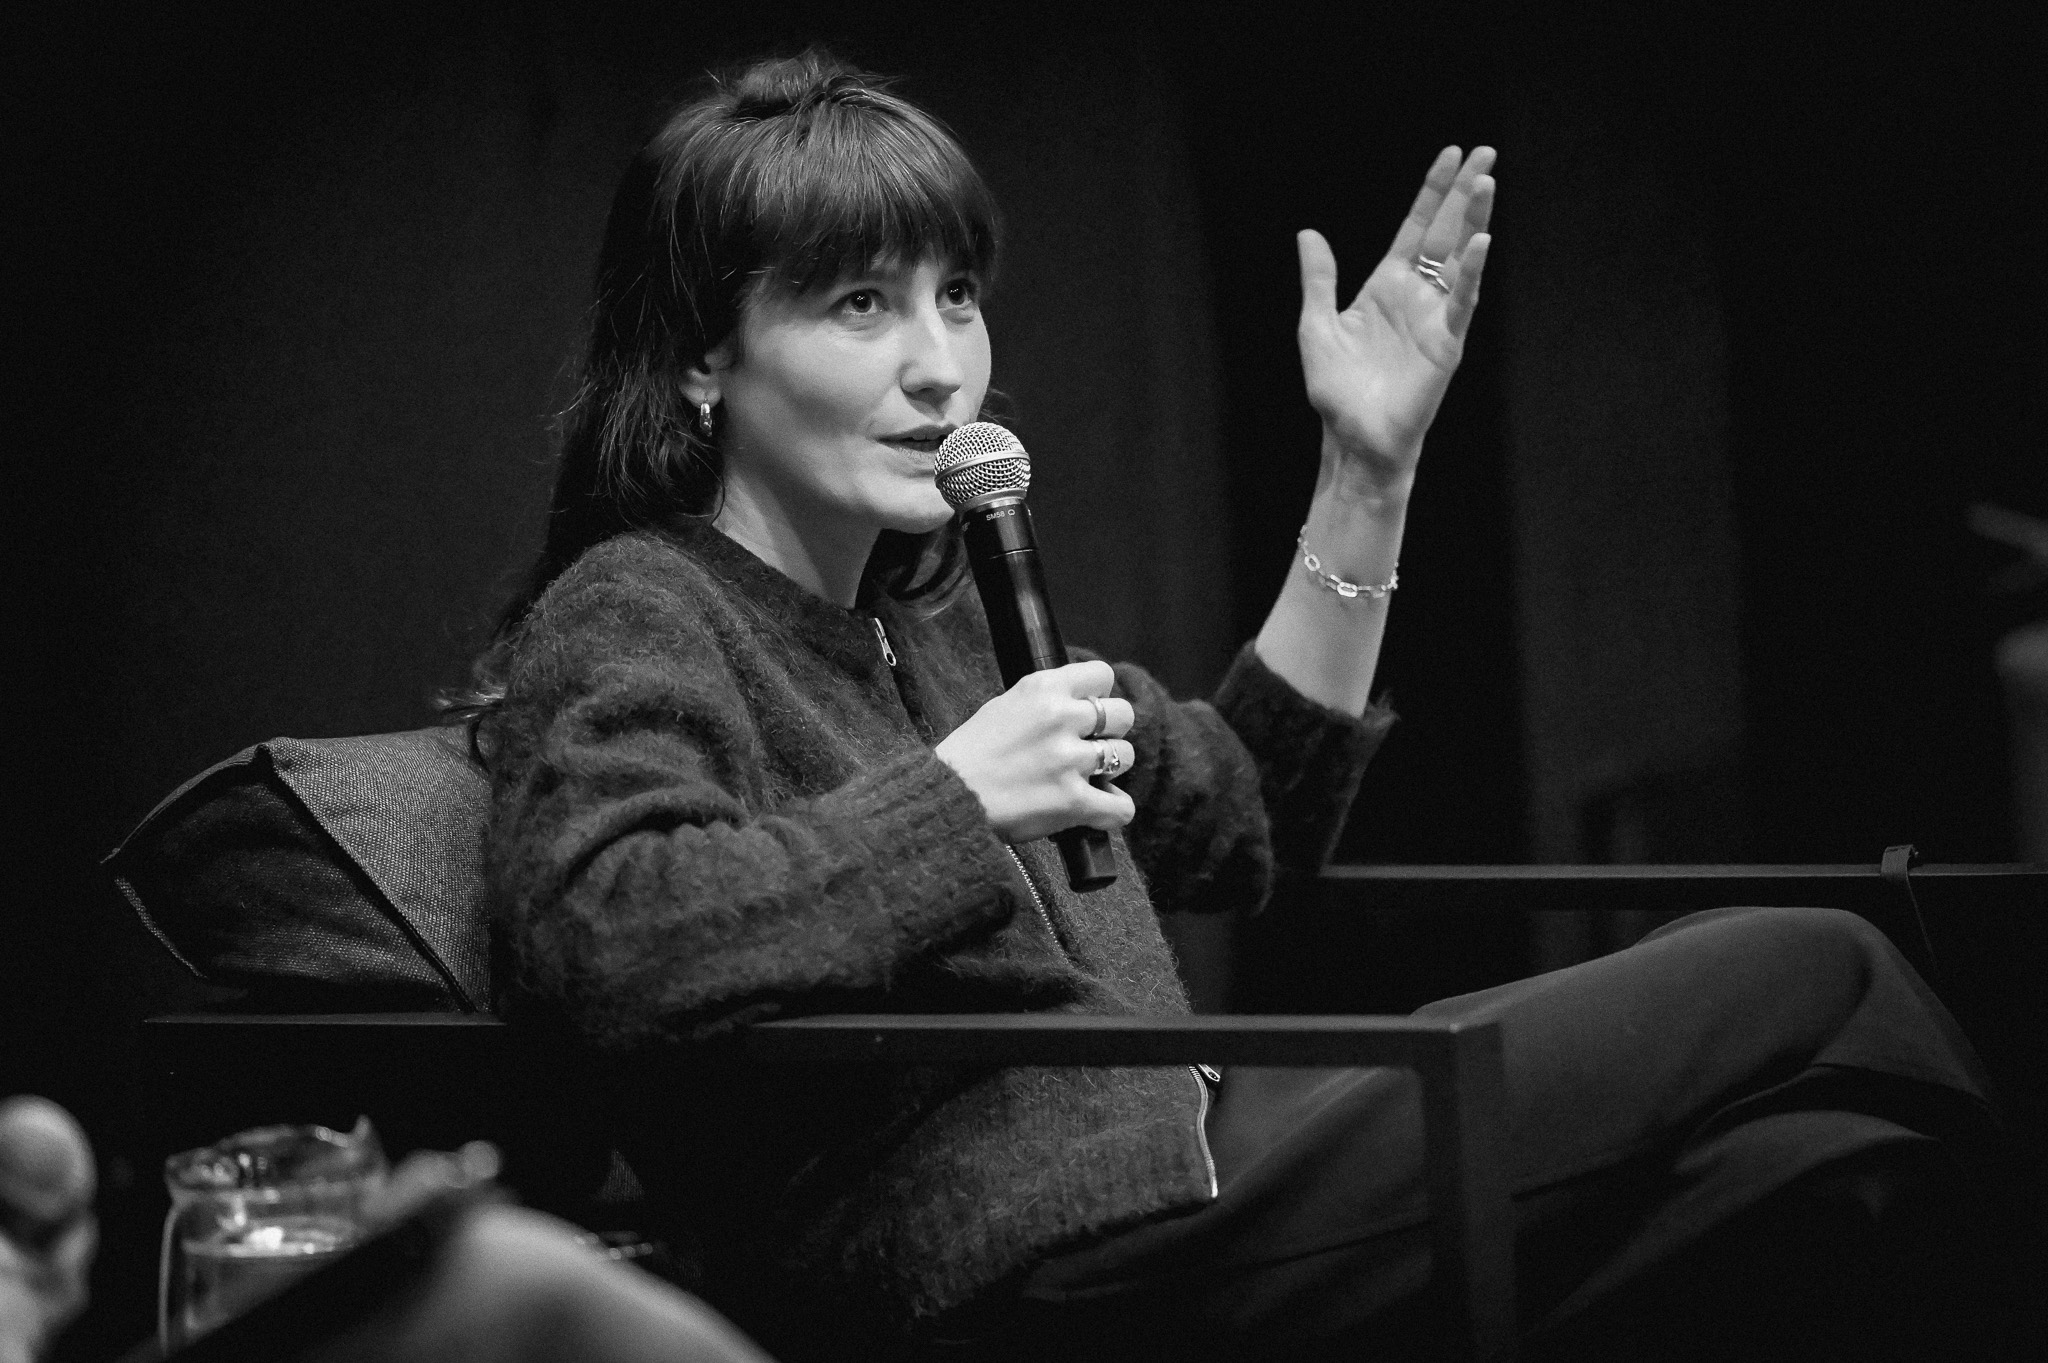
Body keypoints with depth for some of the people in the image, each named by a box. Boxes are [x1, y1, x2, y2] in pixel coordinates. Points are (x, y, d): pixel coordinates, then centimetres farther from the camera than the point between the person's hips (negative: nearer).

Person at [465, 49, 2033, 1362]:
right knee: (1813, 990, -4)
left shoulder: (920, 610, 22)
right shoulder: (633, 623, -5)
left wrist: (1364, 480, 22)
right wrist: (960, 796, -19)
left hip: (1181, 1175, 9)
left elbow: (1246, 822, 29)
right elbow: (604, 946, -26)